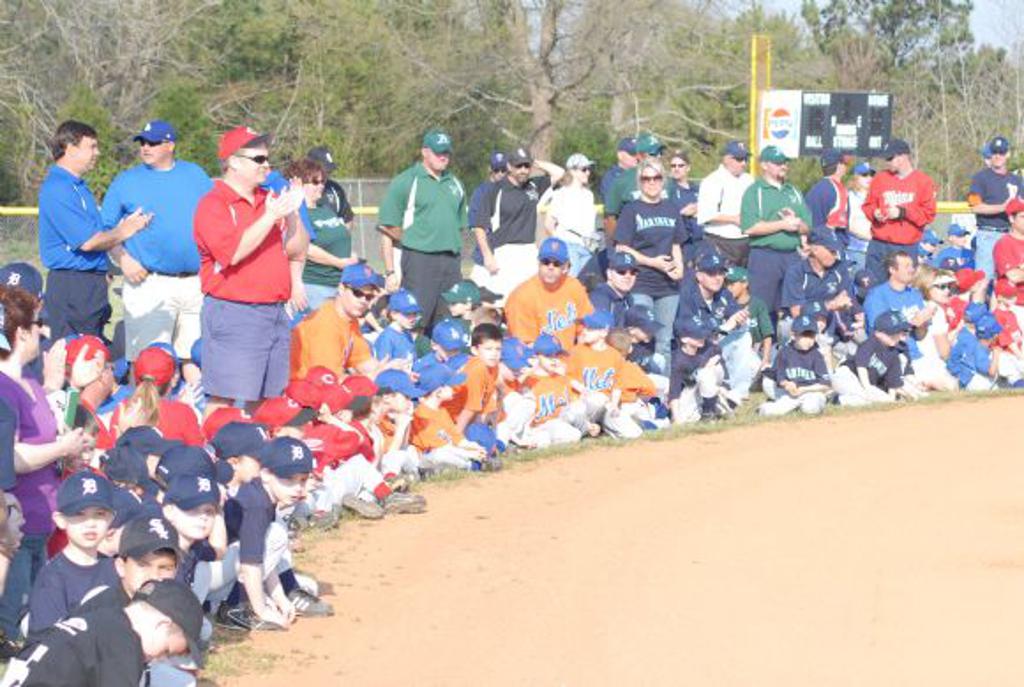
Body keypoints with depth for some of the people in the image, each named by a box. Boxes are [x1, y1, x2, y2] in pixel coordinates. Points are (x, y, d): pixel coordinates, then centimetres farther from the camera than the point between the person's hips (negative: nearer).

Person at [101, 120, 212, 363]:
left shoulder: (195, 175, 14)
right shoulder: (126, 182, 7)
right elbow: (105, 230, 6)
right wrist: (123, 260, -9)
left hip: (196, 285, 3)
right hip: (149, 285, -3)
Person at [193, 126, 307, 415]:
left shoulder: (270, 201, 14)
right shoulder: (213, 204, -6)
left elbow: (297, 251, 14)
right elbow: (234, 253, -19)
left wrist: (292, 213, -1)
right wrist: (270, 217, -17)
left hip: (275, 313, 7)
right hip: (233, 313, -7)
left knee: (265, 402, 10)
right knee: (223, 401, -9)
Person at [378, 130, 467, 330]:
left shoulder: (455, 184, 17)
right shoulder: (405, 182, -2)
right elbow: (388, 230, -5)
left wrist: (458, 264, 17)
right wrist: (390, 272, -10)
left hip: (451, 262, 6)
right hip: (419, 259, -6)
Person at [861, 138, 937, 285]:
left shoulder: (923, 181, 1)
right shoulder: (880, 178, 11)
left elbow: (928, 214, -3)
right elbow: (868, 205, 16)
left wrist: (902, 213, -12)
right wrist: (875, 213, -6)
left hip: (907, 248, -3)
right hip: (878, 245, 3)